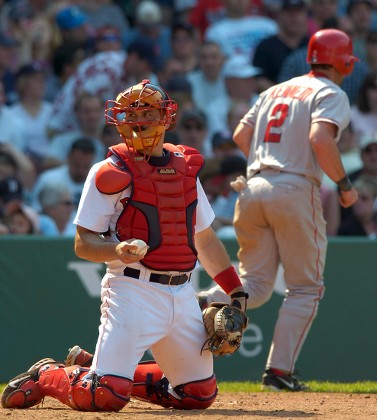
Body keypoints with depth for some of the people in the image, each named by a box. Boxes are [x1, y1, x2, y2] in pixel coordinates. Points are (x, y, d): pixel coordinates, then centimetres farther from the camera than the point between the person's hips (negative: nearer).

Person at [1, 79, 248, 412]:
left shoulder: (186, 168, 14)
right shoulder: (111, 173, -5)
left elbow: (205, 238, 22)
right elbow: (83, 244, -7)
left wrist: (236, 289, 16)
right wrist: (116, 251, -27)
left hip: (182, 293, 6)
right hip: (134, 291, -6)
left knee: (200, 393, 9)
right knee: (106, 396, -17)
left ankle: (126, 375, 29)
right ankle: (45, 377, 13)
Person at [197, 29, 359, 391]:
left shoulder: (276, 90, 21)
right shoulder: (331, 94, 0)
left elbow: (241, 135, 18)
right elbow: (320, 139, -17)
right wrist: (344, 185, -9)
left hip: (253, 188, 6)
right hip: (296, 190, -6)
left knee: (255, 286, 10)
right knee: (305, 288, 6)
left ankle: (201, 302, -19)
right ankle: (279, 370, -1)